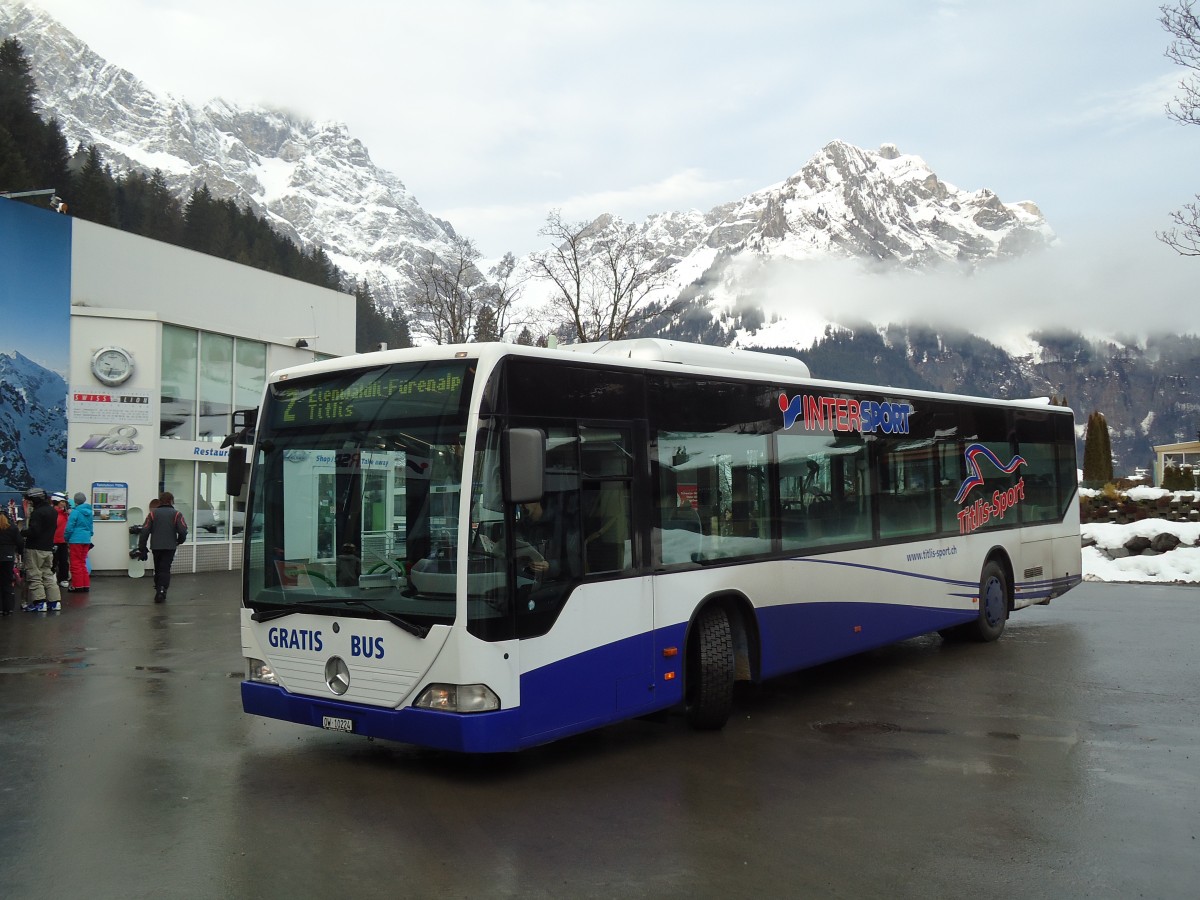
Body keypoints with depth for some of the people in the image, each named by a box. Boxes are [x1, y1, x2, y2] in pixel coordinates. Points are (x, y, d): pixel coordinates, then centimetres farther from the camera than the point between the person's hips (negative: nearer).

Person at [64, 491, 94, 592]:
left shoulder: (75, 512, -12)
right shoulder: (89, 512, 8)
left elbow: (69, 527, -11)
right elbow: (91, 527, 14)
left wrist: (67, 539, 2)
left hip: (76, 540, -6)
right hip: (86, 540, 6)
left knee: (76, 564, 3)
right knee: (83, 563, 15)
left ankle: (78, 586, 6)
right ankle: (86, 585, 16)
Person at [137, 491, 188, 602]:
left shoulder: (153, 513, 5)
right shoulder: (176, 514, -1)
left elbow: (145, 531, 0)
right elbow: (183, 530, -11)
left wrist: (142, 549, 4)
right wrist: (180, 541, 11)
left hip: (155, 547, 2)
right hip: (170, 547, -2)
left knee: (158, 569, 18)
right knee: (165, 569, -2)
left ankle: (158, 590, 25)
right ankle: (162, 590, -19)